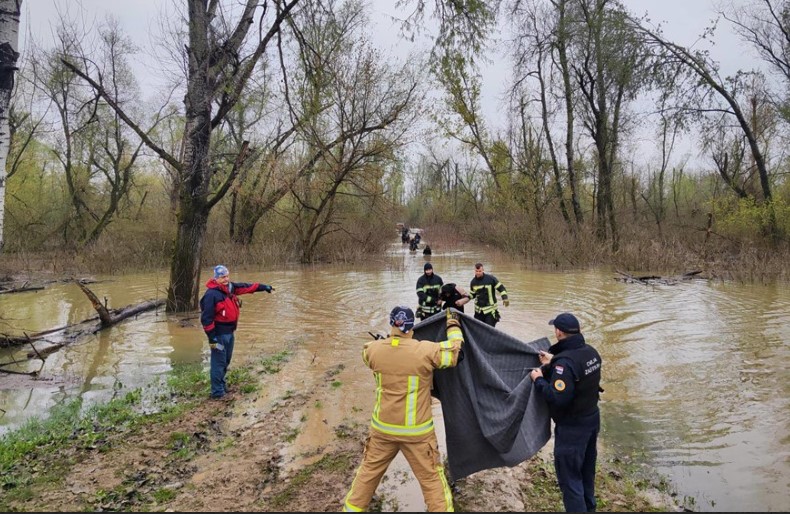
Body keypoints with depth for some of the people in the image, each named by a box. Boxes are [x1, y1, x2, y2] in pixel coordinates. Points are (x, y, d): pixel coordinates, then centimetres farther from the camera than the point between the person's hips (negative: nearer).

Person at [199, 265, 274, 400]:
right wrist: (211, 337, -20)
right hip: (219, 334, -9)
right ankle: (217, 392, 7)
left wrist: (263, 287, 22)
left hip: (229, 332, 9)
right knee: (219, 362, -2)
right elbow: (206, 318, -21)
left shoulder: (230, 287, 4)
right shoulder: (211, 294, -20)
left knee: (226, 360, 21)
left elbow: (246, 287, 19)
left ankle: (221, 383, 37)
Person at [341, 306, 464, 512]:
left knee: (369, 471, 23)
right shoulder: (425, 351, -20)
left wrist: (389, 337, 23)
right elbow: (455, 350, -5)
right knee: (431, 478, 12)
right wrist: (453, 323, 9)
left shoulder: (374, 349, -10)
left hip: (382, 427, 4)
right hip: (416, 431, -3)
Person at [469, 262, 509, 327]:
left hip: (490, 310, -5)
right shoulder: (473, 282, 3)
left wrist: (505, 298, -20)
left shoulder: (490, 278, -10)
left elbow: (501, 288, -5)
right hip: (478, 310, 5)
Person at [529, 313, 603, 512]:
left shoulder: (565, 362, -30)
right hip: (592, 418, 9)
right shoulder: (591, 352, -4)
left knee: (569, 477, 6)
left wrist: (539, 380, -18)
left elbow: (558, 398, -31)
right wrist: (553, 362, 11)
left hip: (572, 427, -9)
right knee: (587, 470, 26)